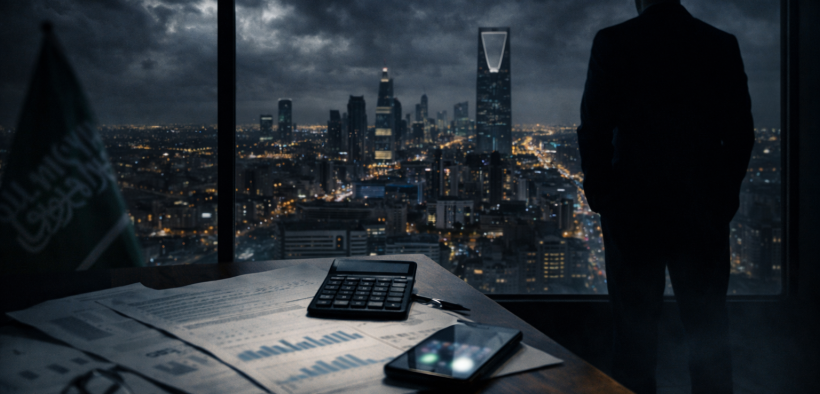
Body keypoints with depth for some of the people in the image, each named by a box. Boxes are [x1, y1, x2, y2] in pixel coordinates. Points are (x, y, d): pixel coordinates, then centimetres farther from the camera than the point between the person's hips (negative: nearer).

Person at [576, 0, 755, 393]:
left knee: (635, 328, 9)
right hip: (703, 212, 3)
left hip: (633, 211, -2)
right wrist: (724, 194, 13)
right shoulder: (722, 45, 2)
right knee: (708, 330, 14)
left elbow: (594, 130, -8)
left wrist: (599, 195, 3)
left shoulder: (612, 42, -6)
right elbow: (741, 133, 3)